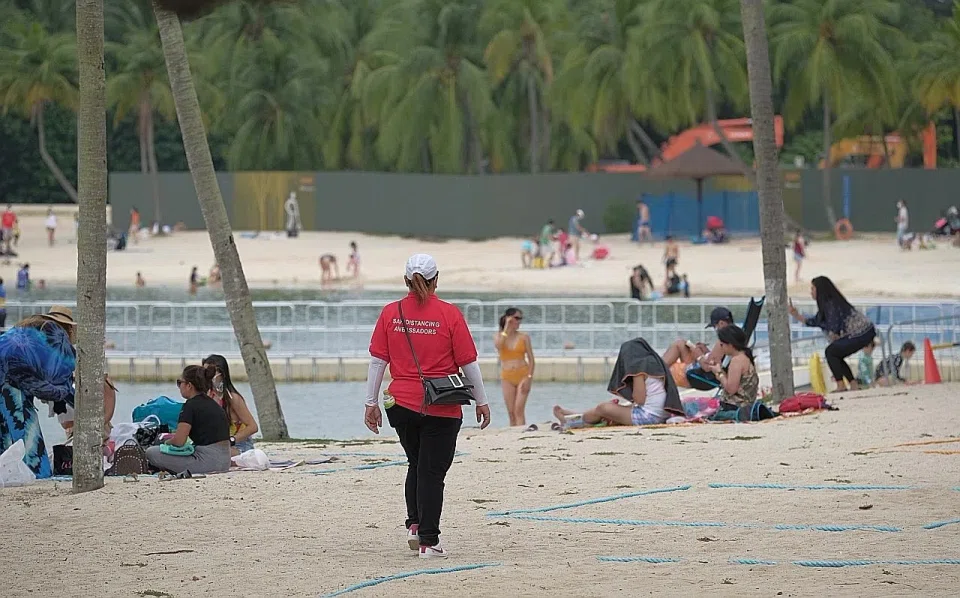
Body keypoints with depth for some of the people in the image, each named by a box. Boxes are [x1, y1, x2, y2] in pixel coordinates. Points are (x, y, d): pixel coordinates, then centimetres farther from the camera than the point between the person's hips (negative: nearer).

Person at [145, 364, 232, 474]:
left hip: (208, 462, -9)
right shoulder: (212, 404, 15)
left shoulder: (191, 405, -10)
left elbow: (179, 441, -14)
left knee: (151, 453, -6)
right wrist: (172, 436, 22)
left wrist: (167, 442, 8)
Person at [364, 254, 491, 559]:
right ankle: (428, 541, 2)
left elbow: (377, 361, 1)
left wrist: (371, 403, 8)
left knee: (416, 465, 23)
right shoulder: (449, 314, -7)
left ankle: (414, 525, 17)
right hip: (442, 408, -3)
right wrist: (482, 402, 6)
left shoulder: (390, 313, 0)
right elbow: (469, 363, -4)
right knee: (432, 472, 2)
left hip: (401, 404, 3)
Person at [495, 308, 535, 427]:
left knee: (519, 410, -14)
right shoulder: (499, 336, 6)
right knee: (511, 412, 2)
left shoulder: (524, 337, 4)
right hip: (507, 377, 2)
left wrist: (529, 377, -9)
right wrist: (507, 328, -11)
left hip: (522, 374, -2)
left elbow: (531, 359, 3)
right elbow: (498, 345, -19)